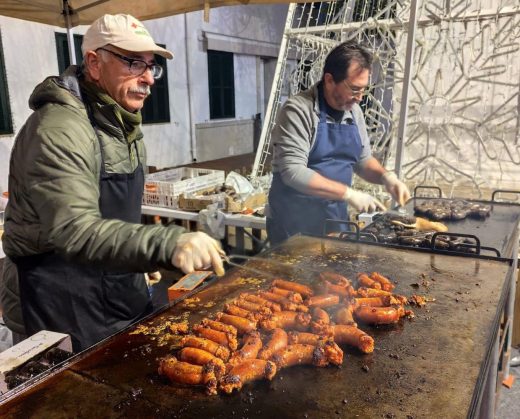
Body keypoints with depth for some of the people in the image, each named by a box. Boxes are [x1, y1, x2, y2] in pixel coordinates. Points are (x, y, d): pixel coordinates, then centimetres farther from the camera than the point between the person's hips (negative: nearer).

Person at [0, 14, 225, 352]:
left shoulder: (125, 124, 6)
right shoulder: (59, 128, -24)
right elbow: (75, 231, -36)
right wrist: (167, 244, -47)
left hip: (123, 292, 9)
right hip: (63, 310, -8)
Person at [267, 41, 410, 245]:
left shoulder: (354, 112, 5)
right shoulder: (298, 110, -17)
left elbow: (363, 159, 16)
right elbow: (293, 172, -25)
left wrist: (385, 176, -4)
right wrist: (348, 193, -24)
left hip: (336, 220, 7)